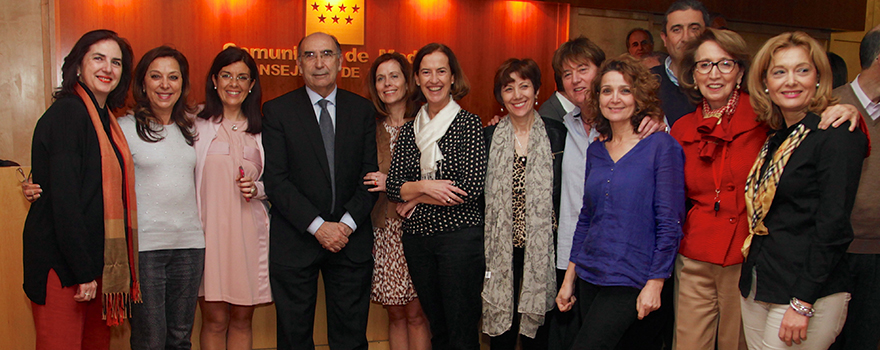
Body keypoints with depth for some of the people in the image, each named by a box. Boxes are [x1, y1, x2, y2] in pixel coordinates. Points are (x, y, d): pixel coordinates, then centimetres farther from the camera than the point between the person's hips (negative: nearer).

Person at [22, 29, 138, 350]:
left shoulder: (105, 118, 13)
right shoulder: (67, 113, -13)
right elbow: (63, 198, -19)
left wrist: (93, 268, 12)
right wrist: (83, 271, -19)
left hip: (93, 259, 9)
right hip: (61, 263, -8)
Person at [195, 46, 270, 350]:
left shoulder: (261, 129, 11)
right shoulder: (197, 126, 3)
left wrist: (257, 188, -5)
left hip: (249, 232, 2)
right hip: (209, 231, -2)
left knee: (242, 319, 8)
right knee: (214, 320, 1)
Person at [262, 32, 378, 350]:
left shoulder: (362, 110, 7)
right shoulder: (277, 111, -1)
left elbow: (370, 174, 4)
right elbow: (275, 179, -8)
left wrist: (348, 224, -10)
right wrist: (318, 226, -15)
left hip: (351, 238, 2)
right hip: (295, 240, -1)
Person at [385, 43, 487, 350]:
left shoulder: (469, 123, -5)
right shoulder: (409, 130, 9)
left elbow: (474, 188, -14)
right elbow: (392, 185, 4)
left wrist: (417, 198, -7)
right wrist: (424, 186, -16)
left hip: (459, 235, -5)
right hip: (417, 237, 5)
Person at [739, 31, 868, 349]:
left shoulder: (838, 136, -11)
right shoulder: (775, 138, 12)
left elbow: (833, 227, -16)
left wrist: (803, 304, -18)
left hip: (809, 295, -7)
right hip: (757, 287, 7)